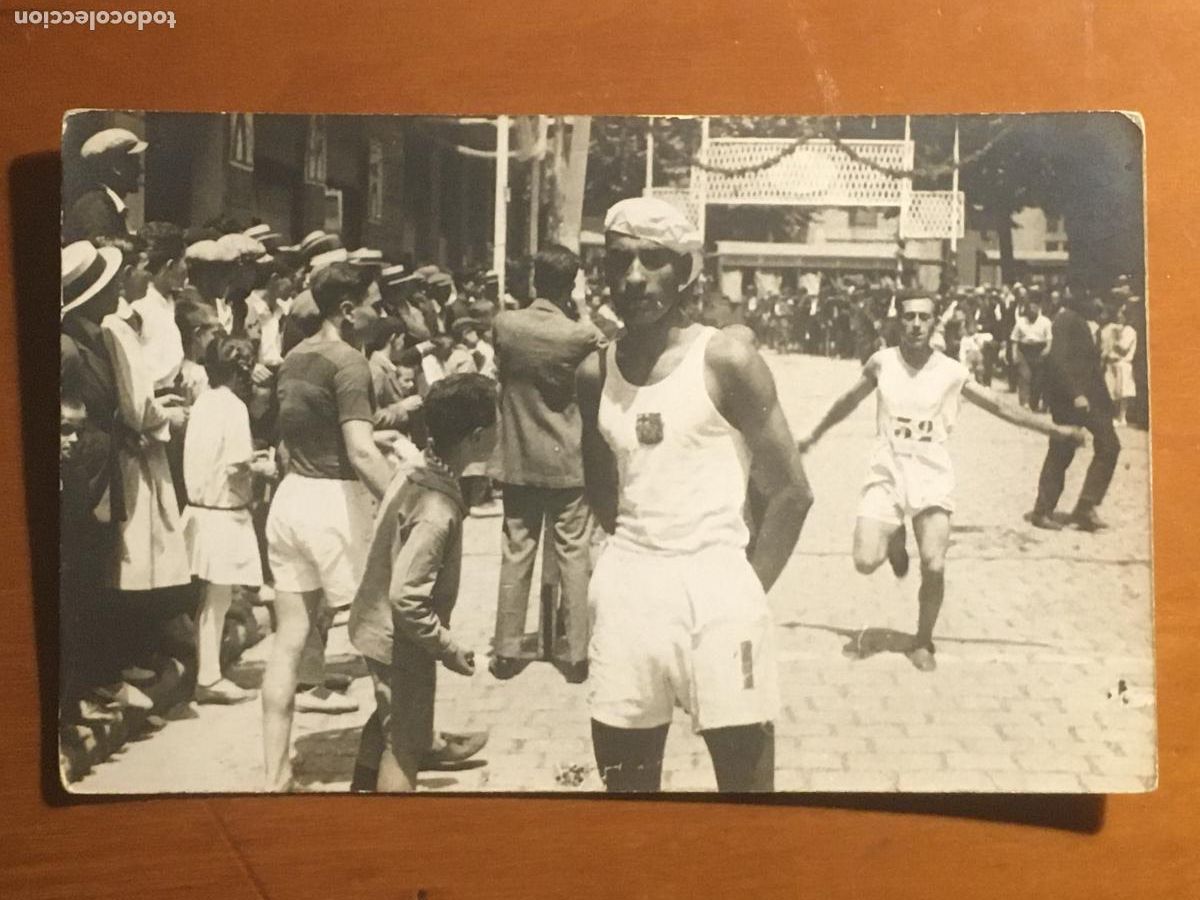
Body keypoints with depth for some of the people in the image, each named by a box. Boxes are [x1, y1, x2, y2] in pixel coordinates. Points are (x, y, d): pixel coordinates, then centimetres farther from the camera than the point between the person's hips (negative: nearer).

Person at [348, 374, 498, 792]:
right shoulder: (437, 510, -31)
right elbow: (407, 599, -31)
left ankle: (365, 784, 49)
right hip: (400, 639, -9)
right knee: (405, 745, 8)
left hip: (377, 625, 9)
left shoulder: (412, 475, -4)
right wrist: (450, 649, -21)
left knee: (390, 719, 29)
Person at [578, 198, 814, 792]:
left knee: (745, 771, 3)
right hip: (627, 587, 4)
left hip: (716, 584, -4)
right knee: (623, 774, 14)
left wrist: (746, 588, -4)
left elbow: (791, 492, -5)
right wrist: (638, 552, 10)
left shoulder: (726, 361, -7)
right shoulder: (595, 373, 6)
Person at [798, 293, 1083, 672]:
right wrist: (813, 436, 22)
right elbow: (847, 402, 13)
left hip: (932, 476, 0)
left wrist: (1055, 429, 4)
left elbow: (1000, 407, 5)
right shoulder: (882, 363, -2)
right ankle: (895, 540, 24)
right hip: (887, 473, 0)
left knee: (934, 567, -9)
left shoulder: (951, 371, -3)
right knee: (866, 561, -13)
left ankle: (922, 643, 15)